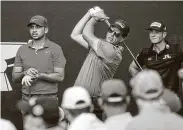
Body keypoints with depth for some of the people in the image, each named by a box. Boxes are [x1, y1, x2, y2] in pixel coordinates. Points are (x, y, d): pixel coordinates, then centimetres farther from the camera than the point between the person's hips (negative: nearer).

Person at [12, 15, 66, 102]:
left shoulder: (55, 49, 1)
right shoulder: (22, 50, 11)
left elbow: (60, 76, -5)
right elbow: (14, 77, 10)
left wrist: (39, 75, -16)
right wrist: (25, 73, -12)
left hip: (48, 99, -3)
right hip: (27, 99, 3)